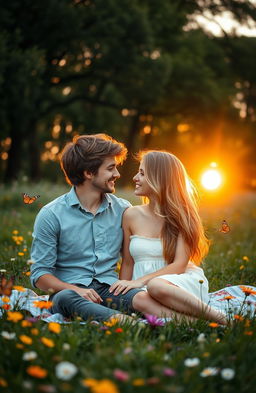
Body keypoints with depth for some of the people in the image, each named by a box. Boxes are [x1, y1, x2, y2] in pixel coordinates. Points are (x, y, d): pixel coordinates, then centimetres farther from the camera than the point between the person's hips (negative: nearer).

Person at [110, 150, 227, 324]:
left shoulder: (182, 216, -1)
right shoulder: (131, 215, 8)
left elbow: (179, 265, -9)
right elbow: (127, 263, 13)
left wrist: (140, 281, -19)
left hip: (184, 283, -2)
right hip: (143, 287, 3)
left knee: (156, 286, -39)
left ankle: (219, 318, -23)